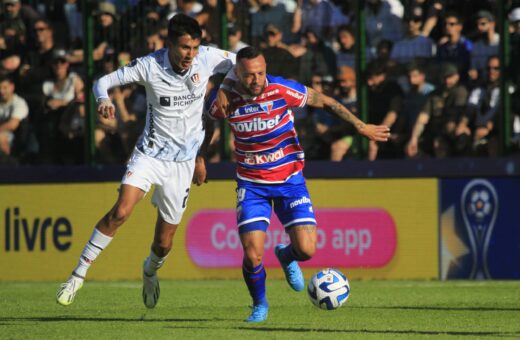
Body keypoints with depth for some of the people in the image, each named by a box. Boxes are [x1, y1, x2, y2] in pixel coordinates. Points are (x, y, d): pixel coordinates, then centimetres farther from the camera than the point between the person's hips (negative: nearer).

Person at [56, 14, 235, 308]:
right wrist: (103, 100, -30)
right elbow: (103, 82, -8)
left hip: (183, 161, 2)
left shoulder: (207, 58, -9)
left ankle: (150, 271, 44)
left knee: (164, 242, 7)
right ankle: (79, 274, -15)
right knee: (121, 212, -26)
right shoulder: (149, 65, -15)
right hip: (150, 153, -2)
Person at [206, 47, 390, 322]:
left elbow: (324, 101, -5)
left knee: (306, 250, -12)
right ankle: (259, 305, 17)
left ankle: (286, 256, 28)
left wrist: (361, 126, -5)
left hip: (289, 179, 0)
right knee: (252, 256, -14)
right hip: (251, 183, 0)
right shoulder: (225, 100, -14)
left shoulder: (281, 90, -18)